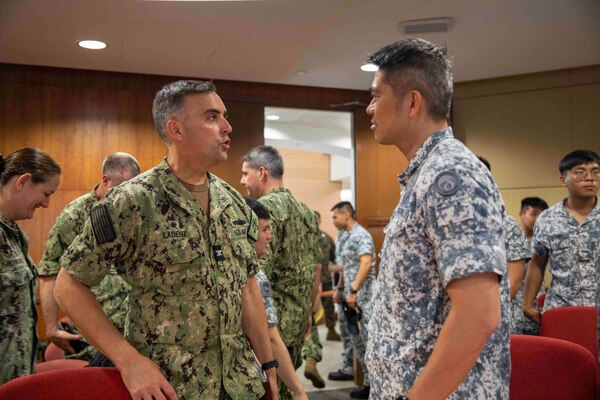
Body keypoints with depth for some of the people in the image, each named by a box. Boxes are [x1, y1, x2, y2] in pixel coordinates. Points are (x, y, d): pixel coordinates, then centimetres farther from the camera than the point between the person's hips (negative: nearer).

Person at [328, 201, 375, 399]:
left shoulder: (361, 235, -14)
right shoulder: (344, 236, 14)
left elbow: (366, 263, -25)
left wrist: (354, 291, -27)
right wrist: (340, 289, 21)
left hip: (361, 295, -10)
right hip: (349, 293, 10)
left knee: (362, 338, -7)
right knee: (347, 332, 19)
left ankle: (371, 382, 1)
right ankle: (347, 369, 33)